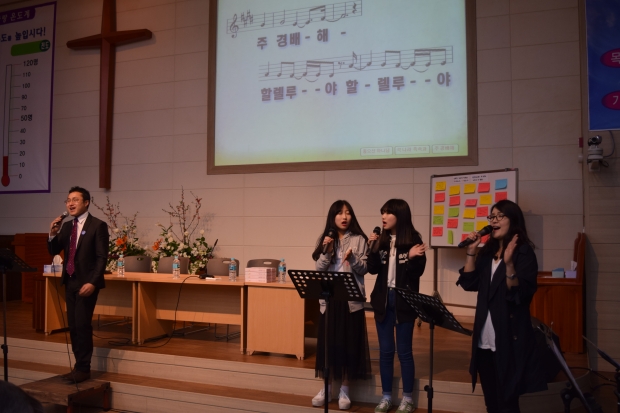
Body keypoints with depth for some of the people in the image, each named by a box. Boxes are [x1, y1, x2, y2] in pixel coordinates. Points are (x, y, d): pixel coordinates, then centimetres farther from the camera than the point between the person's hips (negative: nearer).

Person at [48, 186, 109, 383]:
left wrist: (92, 282, -20)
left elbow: (102, 257, -13)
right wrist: (53, 234, -7)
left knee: (82, 325, -8)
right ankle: (79, 366, 18)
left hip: (86, 282, -7)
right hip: (70, 282, 7)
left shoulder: (98, 225, -8)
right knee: (73, 326, 9)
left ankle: (83, 369, 1)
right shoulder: (66, 226, 11)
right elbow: (54, 251, 12)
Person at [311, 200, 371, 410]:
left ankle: (344, 391, 15)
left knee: (348, 342, 2)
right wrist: (326, 251, -15)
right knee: (327, 341, 6)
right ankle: (326, 388, 20)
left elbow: (364, 269, -5)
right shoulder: (324, 239, 5)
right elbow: (319, 269, -1)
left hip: (351, 299, -2)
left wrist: (352, 258, -22)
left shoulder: (358, 240, -1)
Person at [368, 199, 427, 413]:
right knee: (385, 350, 10)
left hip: (404, 300, -4)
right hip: (383, 299, 4)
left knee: (404, 351, 4)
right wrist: (373, 249, -13)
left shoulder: (413, 240, -8)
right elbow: (373, 269, 1)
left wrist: (412, 258, -26)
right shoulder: (382, 239, 4)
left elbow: (417, 272, -8)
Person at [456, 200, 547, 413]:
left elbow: (520, 294, -19)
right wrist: (471, 252, -1)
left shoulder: (523, 252, -9)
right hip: (486, 339, 7)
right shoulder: (487, 252, 11)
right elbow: (469, 284, 5)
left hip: (511, 339, -7)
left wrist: (509, 264, -32)